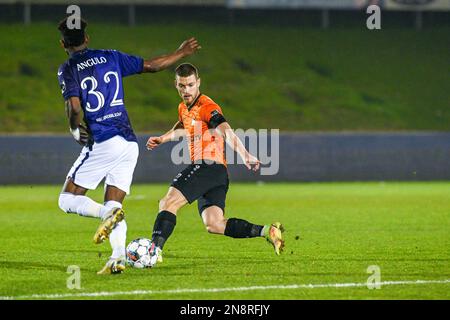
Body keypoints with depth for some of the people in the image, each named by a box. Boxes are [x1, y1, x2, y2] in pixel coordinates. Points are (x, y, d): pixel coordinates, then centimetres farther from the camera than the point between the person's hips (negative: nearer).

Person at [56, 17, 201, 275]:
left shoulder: (67, 70, -2)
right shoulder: (110, 57, 12)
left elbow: (74, 108, -14)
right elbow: (151, 65, 17)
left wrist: (76, 129, 6)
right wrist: (181, 53, 31)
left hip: (102, 144, -5)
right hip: (129, 143, 5)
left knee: (68, 200, 4)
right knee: (114, 206, 10)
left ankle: (108, 214, -23)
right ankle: (118, 258, -12)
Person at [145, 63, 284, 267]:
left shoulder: (207, 107, -9)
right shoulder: (184, 108, 20)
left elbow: (226, 132, -27)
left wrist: (245, 155, -41)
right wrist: (162, 139, 35)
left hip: (208, 166, -9)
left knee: (168, 203, -16)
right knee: (214, 225, -1)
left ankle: (154, 250, -26)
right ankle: (266, 231, -4)